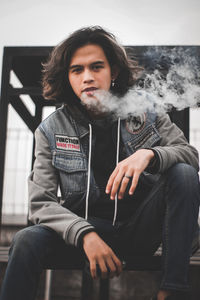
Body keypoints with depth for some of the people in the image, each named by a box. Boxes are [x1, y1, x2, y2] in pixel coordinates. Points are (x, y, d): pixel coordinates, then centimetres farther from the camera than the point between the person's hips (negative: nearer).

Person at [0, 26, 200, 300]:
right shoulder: (51, 130, -2)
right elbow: (41, 203, -9)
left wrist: (149, 155, -28)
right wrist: (86, 235, -27)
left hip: (140, 227, 2)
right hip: (88, 226, -1)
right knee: (27, 241, -31)